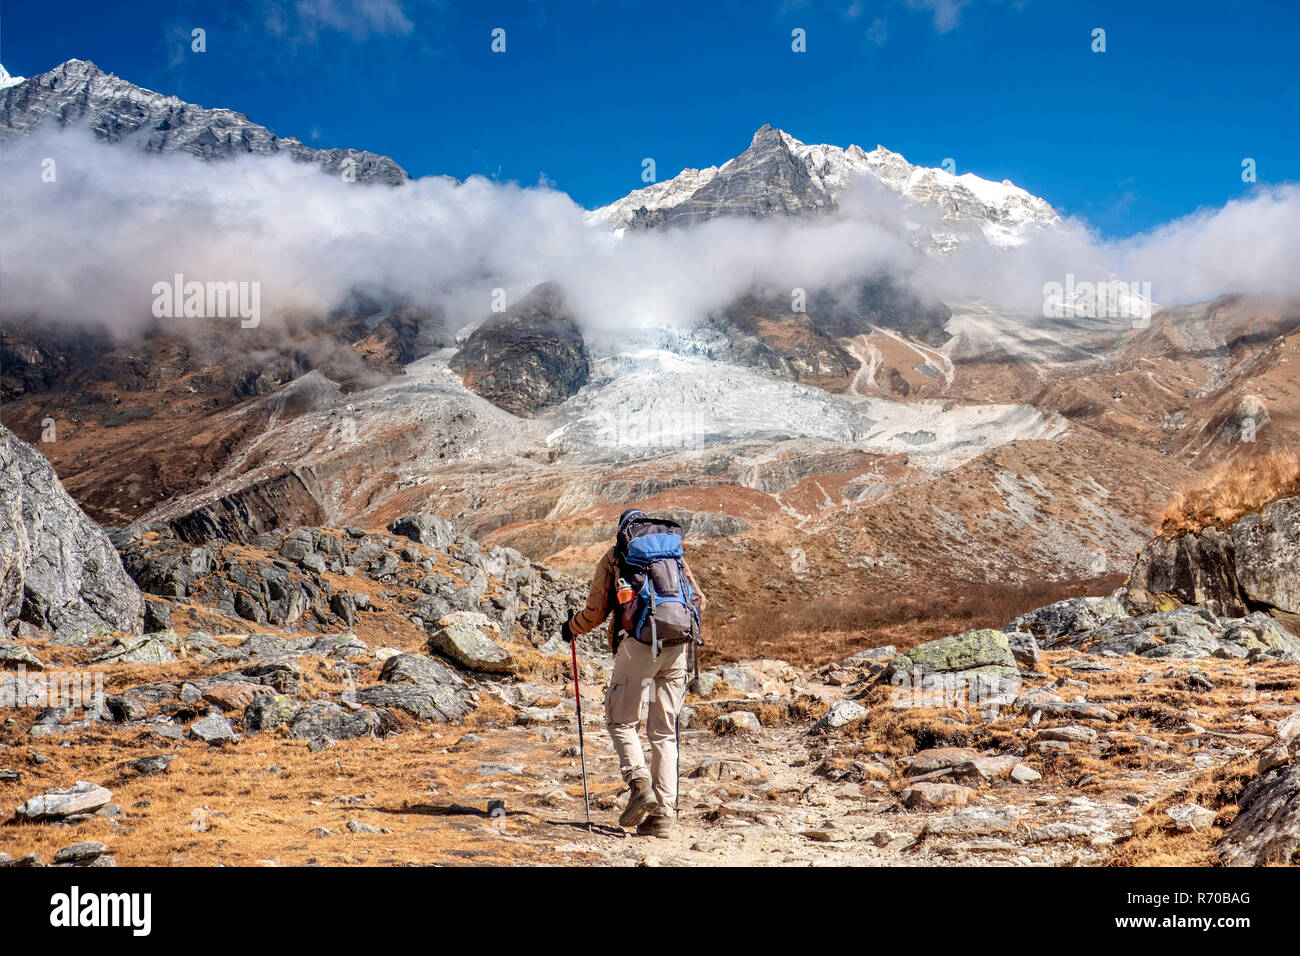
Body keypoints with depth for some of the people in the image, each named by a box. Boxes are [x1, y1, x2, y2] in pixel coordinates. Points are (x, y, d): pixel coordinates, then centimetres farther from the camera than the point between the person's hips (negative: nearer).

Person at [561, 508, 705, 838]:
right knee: (664, 732, 8)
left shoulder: (613, 557, 12)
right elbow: (698, 600, 16)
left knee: (619, 720, 11)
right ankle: (663, 813, 4)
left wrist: (571, 628, 29)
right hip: (677, 647, 4)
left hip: (638, 644, -3)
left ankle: (640, 785, -10)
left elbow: (597, 611, 9)